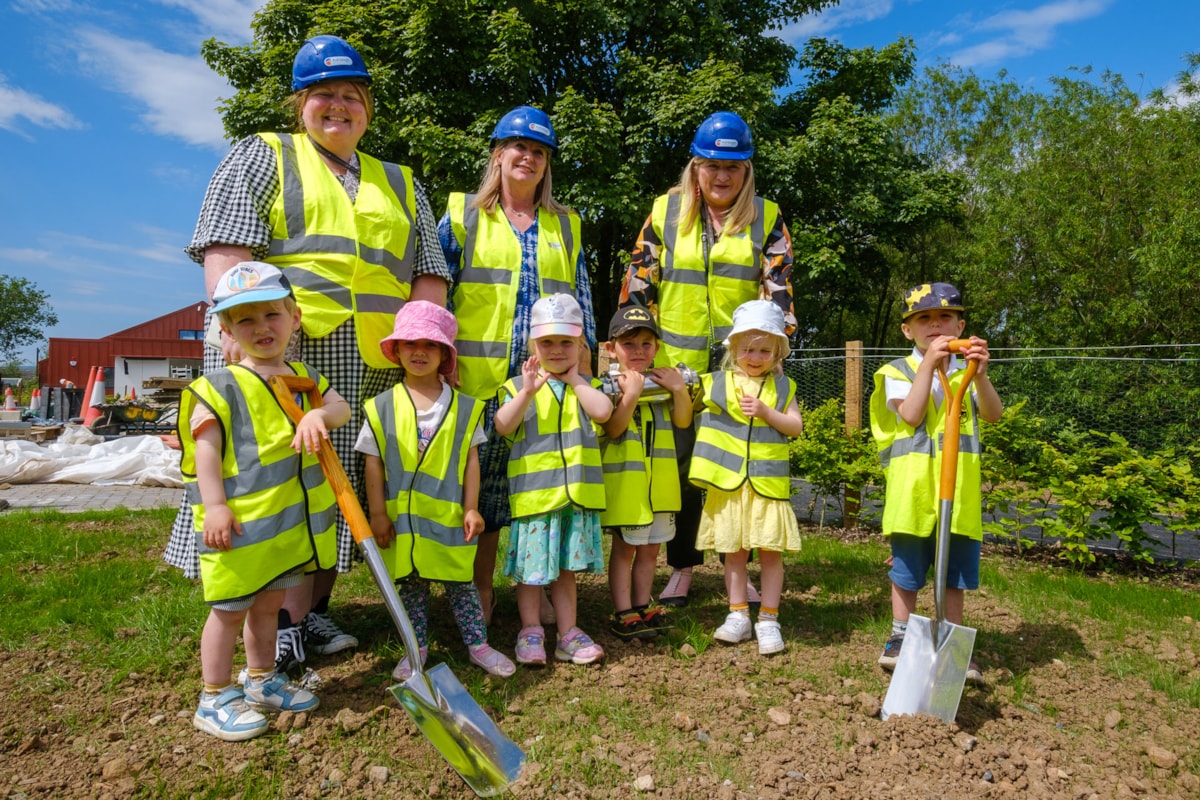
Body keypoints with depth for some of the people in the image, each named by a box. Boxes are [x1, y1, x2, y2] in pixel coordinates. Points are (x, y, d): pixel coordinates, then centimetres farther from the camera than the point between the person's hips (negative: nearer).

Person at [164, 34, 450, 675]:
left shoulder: (401, 185, 23)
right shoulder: (262, 157, 12)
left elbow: (429, 273, 16)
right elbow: (226, 246, -2)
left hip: (370, 365, 4)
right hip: (279, 350, -3)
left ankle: (311, 614, 17)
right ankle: (278, 629, 5)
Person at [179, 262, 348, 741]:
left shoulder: (303, 378, 10)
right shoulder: (220, 389, -9)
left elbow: (340, 406, 0)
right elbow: (206, 450, -13)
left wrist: (319, 415, -22)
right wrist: (215, 505, -20)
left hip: (291, 520, 6)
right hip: (240, 523, -6)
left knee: (270, 602, 20)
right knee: (230, 609, 6)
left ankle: (262, 681, 38)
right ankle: (216, 699, 22)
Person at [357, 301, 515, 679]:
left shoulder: (464, 407, 0)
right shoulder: (382, 407, -1)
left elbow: (471, 459, 1)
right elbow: (373, 463, 0)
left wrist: (471, 507, -2)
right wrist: (378, 513, -3)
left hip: (449, 515, 0)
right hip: (402, 516, 1)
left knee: (460, 582, 10)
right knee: (412, 585, 13)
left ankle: (478, 644, 24)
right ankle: (416, 649, 29)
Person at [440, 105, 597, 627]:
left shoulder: (564, 226, 18)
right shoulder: (462, 215, 10)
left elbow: (581, 300, 16)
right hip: (482, 380, -2)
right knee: (483, 482, 1)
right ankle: (481, 590, 17)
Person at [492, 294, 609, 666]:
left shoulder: (587, 386, 11)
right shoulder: (518, 385, 3)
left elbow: (603, 411, -10)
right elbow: (503, 426, -10)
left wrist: (575, 379, -4)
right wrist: (527, 391, -20)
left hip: (577, 493, 2)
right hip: (533, 492, -2)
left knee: (566, 567, 13)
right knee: (531, 568, 5)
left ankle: (567, 634, 22)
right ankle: (530, 633, 21)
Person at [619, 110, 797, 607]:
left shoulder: (766, 218, 5)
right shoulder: (665, 211, 6)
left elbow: (779, 287, -1)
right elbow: (638, 284, 4)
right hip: (674, 361, 1)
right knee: (679, 464, 8)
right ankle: (682, 568, 22)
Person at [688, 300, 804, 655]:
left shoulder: (782, 387, 6)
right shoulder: (717, 383, 4)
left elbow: (796, 426, -2)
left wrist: (765, 412, -14)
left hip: (768, 482, 0)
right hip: (728, 482, 1)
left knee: (770, 551, 2)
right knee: (734, 550, 9)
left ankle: (768, 619, 14)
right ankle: (738, 615, 21)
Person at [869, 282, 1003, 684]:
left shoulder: (967, 373, 8)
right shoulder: (898, 372, 0)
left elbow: (993, 415, -9)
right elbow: (911, 416, -16)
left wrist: (980, 376, -26)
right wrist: (929, 365, -18)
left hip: (960, 492, 3)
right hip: (912, 490, -2)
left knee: (956, 571, 11)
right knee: (907, 569, 9)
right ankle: (900, 637, 25)